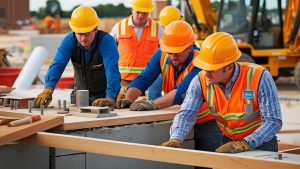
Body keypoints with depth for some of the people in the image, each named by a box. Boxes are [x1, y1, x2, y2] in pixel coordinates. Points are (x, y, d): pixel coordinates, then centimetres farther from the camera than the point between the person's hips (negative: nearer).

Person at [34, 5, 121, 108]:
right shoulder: (69, 40, -14)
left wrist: (110, 98, -49)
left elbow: (112, 70, -35)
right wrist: (48, 89, -41)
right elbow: (57, 65, -23)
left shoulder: (107, 41, -23)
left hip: (105, 94, -3)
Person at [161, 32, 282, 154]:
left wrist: (245, 144, -33)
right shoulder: (201, 81, -12)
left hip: (261, 143, -4)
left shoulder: (259, 77, -23)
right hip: (227, 141, 4)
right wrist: (175, 139, -35)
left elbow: (273, 121, -23)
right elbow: (186, 114, -15)